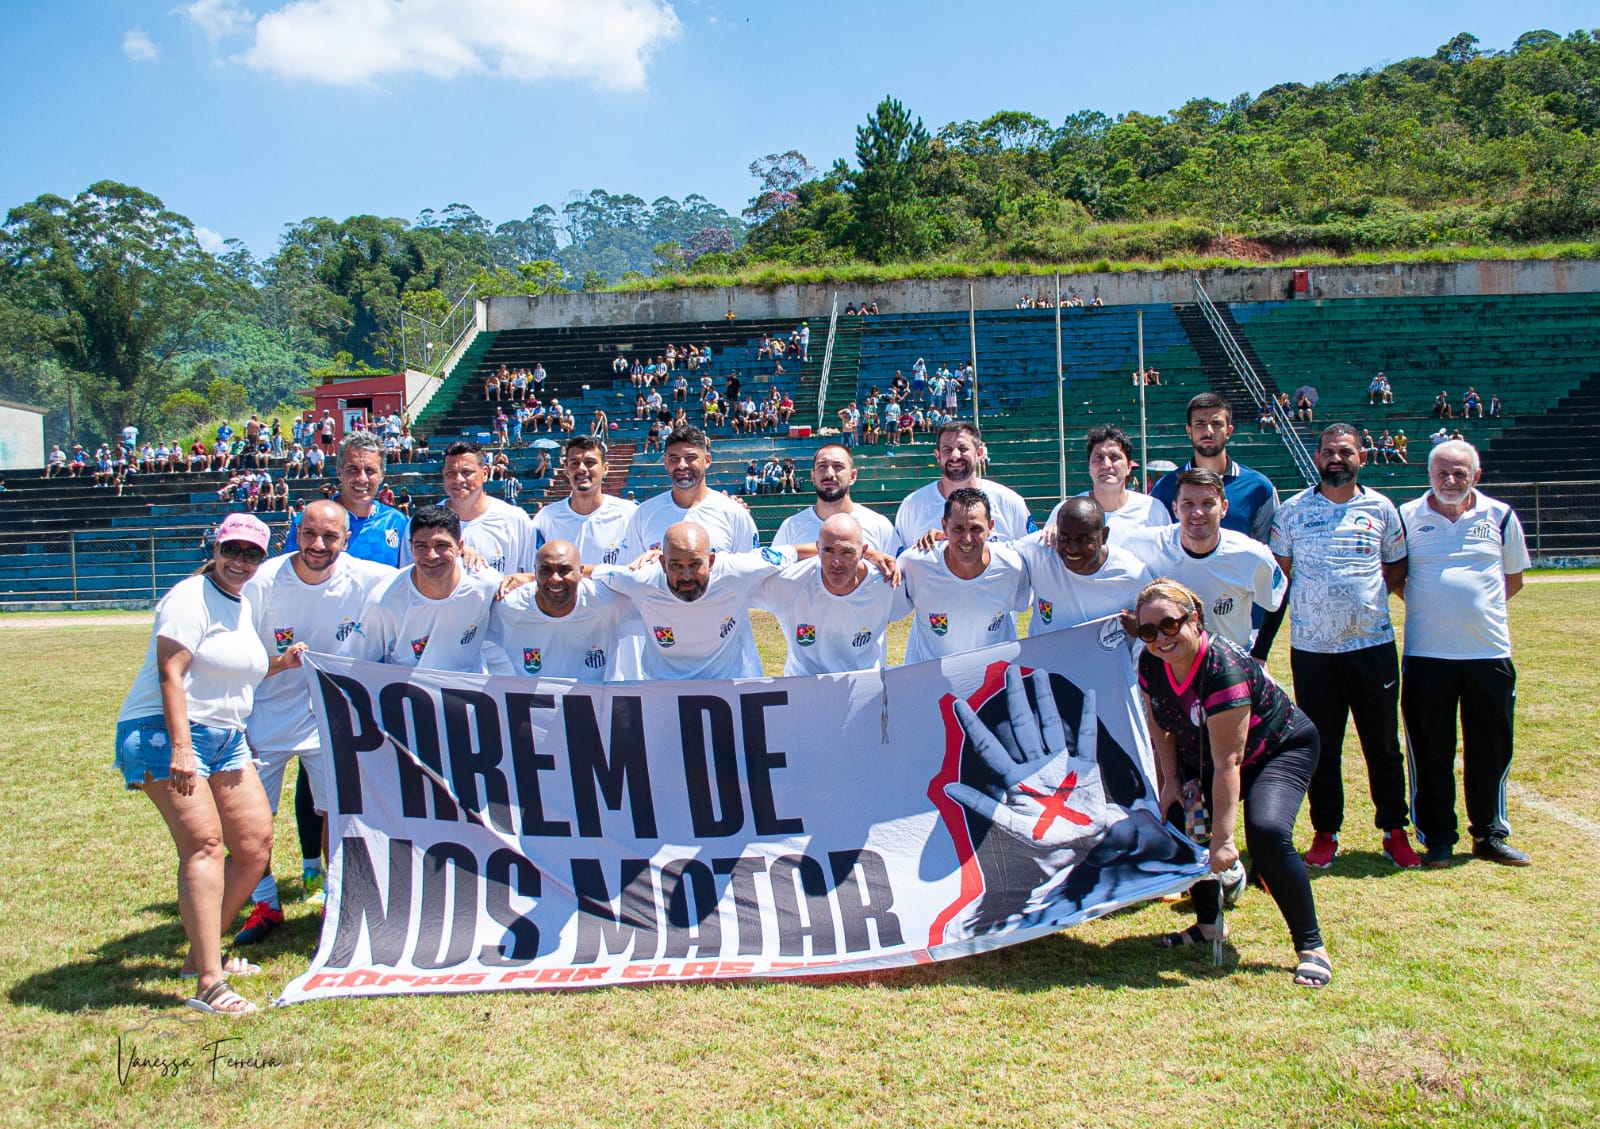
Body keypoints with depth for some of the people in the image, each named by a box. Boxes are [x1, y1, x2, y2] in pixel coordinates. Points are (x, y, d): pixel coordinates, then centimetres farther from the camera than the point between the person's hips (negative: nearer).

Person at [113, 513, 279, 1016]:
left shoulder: (244, 604, 15)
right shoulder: (191, 597, -11)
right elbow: (170, 672, -21)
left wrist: (280, 664, 14)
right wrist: (180, 748, -28)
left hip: (226, 738, 9)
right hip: (165, 732, -9)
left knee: (256, 844, 6)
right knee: (204, 843, -21)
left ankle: (203, 953, 22)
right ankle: (209, 983, -22)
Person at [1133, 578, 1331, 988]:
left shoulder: (1223, 667, -36)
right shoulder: (1151, 664, -15)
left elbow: (1227, 762, -36)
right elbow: (1160, 726, 4)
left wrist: (1223, 838, -36)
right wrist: (1171, 781, -6)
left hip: (1280, 750, -7)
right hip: (1201, 758, 7)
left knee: (1267, 833, -28)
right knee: (1177, 823, -10)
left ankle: (1311, 946, -11)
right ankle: (1209, 924, 12)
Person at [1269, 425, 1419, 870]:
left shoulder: (1381, 508, 6)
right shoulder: (1292, 510, 3)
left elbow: (1398, 567, 14)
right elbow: (1278, 572, 8)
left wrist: (1370, 597, -2)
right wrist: (1305, 603, -4)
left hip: (1374, 645, 1)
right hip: (1312, 647, 0)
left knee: (1384, 745, 6)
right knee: (1322, 746, 7)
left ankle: (1394, 832, 19)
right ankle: (1325, 832, 19)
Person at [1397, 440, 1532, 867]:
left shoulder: (1500, 516, 6)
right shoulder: (1406, 517, 1)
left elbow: (1514, 578, 15)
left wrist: (1481, 610, 5)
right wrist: (1429, 607, 3)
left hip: (1490, 652, 2)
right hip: (1427, 653, -1)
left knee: (1492, 749, 9)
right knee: (1431, 750, 3)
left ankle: (1491, 835, 23)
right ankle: (1437, 837, 15)